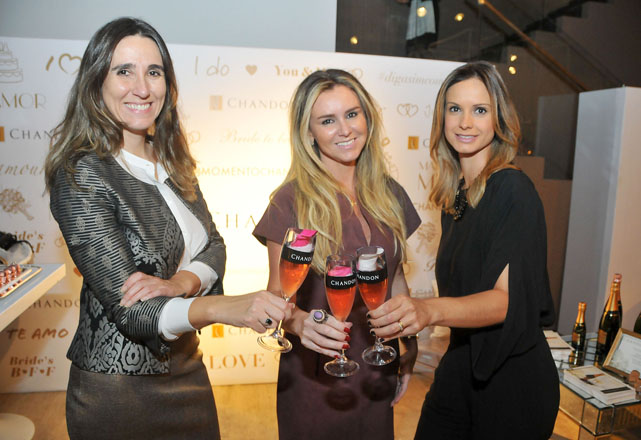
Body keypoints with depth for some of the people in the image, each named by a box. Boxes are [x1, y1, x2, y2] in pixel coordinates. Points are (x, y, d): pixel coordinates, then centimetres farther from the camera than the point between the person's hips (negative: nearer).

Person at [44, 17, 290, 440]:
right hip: (119, 385, -6)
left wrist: (183, 282, -21)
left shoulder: (172, 162, 2)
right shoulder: (82, 176, -20)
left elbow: (213, 245, 0)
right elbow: (127, 307, -24)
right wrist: (225, 307, -40)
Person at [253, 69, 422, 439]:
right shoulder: (291, 200, -14)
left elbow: (396, 278, 9)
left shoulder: (389, 194, 0)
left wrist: (410, 348, 9)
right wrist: (300, 322, -32)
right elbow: (277, 292, -12)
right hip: (316, 376, -4)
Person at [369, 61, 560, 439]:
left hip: (513, 379, -6)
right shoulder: (455, 195, 5)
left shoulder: (513, 190, -17)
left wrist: (430, 310, -41)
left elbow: (509, 297, -26)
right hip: (461, 365, 7)